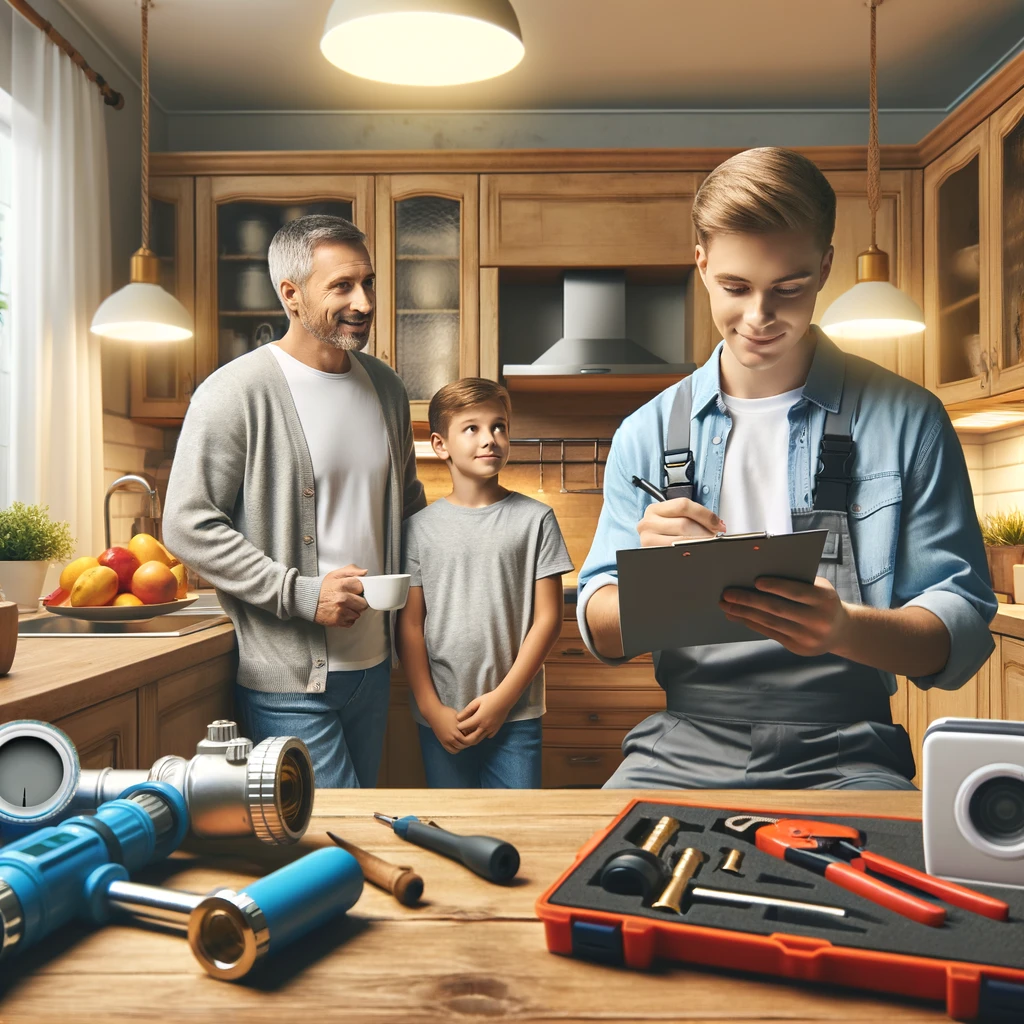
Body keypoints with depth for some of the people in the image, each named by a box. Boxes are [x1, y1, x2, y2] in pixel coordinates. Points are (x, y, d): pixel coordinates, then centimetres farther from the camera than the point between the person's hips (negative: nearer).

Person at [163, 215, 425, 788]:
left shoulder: (385, 387, 9)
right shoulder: (237, 392, -12)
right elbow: (189, 526, -14)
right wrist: (301, 594, -18)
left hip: (373, 662, 7)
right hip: (289, 680, -6)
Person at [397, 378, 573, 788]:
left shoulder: (535, 519, -1)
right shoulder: (419, 527, 2)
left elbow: (547, 618, -3)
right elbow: (410, 626, 2)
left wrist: (502, 698, -8)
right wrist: (432, 710, -4)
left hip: (516, 716, -1)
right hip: (441, 720, 1)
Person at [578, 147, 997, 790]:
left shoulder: (908, 421, 2)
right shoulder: (647, 433, 7)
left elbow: (963, 635, -1)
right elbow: (603, 636, 6)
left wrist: (845, 629, -23)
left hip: (844, 751, 0)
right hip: (685, 745, 1)